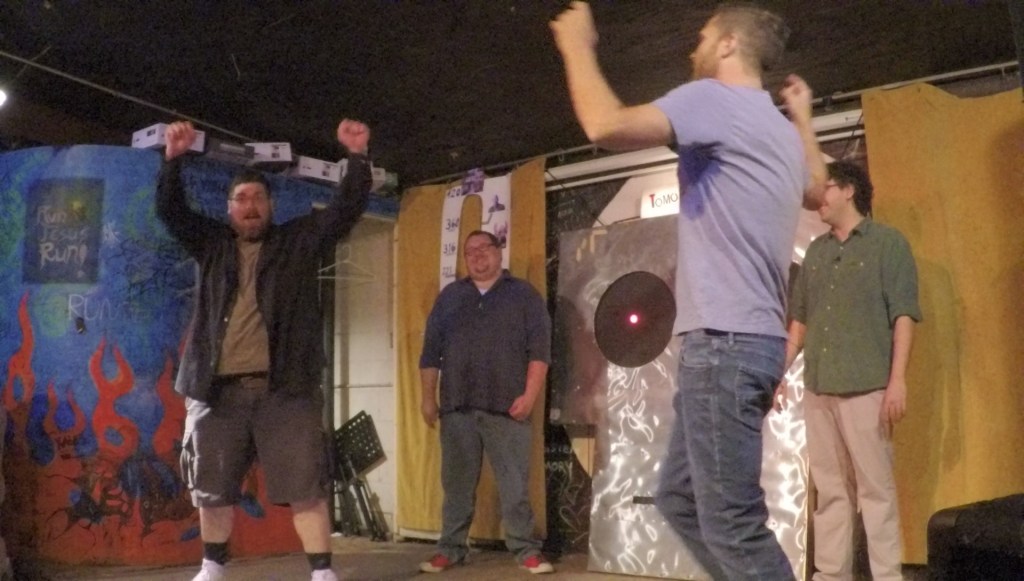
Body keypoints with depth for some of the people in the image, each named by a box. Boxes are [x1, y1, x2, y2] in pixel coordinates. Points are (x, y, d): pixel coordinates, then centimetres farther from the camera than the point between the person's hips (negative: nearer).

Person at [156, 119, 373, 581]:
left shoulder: (299, 241, 9)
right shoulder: (212, 244, 14)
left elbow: (347, 209, 1)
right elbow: (170, 210, 7)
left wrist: (357, 156, -11)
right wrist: (174, 158, -7)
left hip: (284, 387, -2)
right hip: (219, 388, 3)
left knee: (305, 485, -2)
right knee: (213, 488, 14)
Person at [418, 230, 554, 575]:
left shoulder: (524, 295, 7)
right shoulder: (449, 297, 15)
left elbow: (539, 349, -1)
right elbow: (431, 352, 14)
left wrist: (529, 395, -10)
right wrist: (428, 398, 8)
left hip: (506, 407, -2)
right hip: (456, 407, 3)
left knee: (515, 483, -1)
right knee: (456, 482, 7)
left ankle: (526, 550, 7)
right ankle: (450, 548, 17)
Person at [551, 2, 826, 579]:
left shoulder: (715, 99, -7)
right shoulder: (780, 130, 22)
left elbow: (608, 126, -23)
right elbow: (816, 191, 43)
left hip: (726, 341, -10)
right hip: (745, 339, 10)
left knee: (732, 523, -8)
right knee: (681, 499, 16)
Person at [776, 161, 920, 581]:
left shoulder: (888, 242, 3)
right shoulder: (816, 252, 18)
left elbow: (903, 314, -5)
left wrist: (898, 379, -13)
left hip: (866, 386, -5)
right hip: (818, 387, 5)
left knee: (875, 486, -2)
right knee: (830, 488, 8)